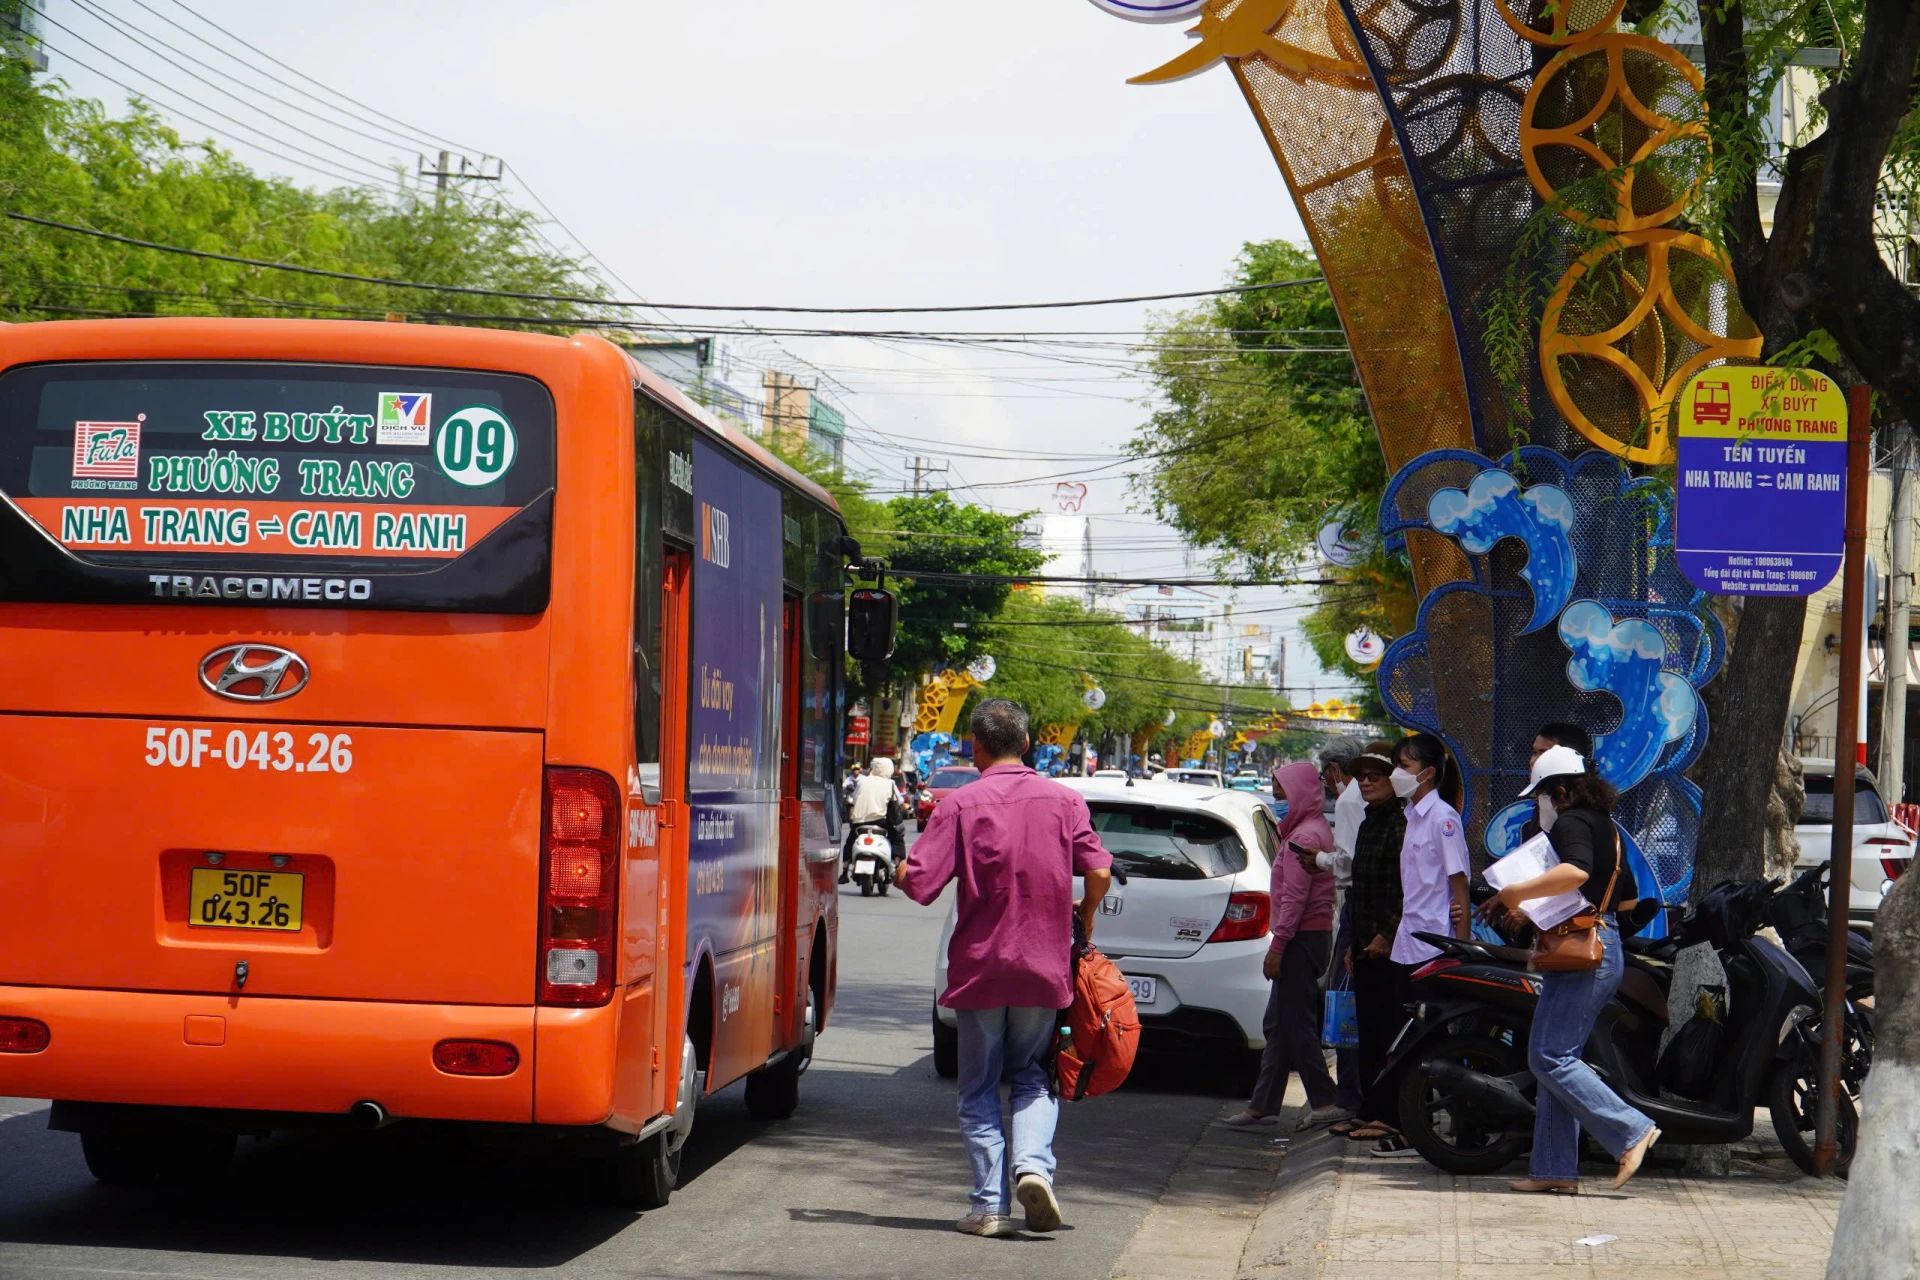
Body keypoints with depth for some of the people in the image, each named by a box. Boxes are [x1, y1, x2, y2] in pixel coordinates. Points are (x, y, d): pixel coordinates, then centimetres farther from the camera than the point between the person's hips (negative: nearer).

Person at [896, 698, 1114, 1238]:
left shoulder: (960, 804, -8)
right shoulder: (1064, 801, 1)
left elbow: (919, 883, -12)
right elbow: (1098, 874, -4)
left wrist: (900, 872, 11)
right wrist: (1084, 913, 16)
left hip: (978, 966, -2)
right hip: (1045, 967, 2)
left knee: (979, 1087, 9)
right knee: (1032, 1076, 18)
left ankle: (991, 1204, 3)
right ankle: (1033, 1163, -7)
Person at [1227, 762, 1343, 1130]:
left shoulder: (1304, 835, -15)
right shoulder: (1315, 829, 18)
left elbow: (1295, 897, -20)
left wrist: (1277, 946, -20)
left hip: (1301, 938, -11)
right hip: (1313, 935, 11)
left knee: (1296, 1023, -8)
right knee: (1278, 1025, 11)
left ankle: (1325, 1103, -6)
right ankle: (1263, 1104, 13)